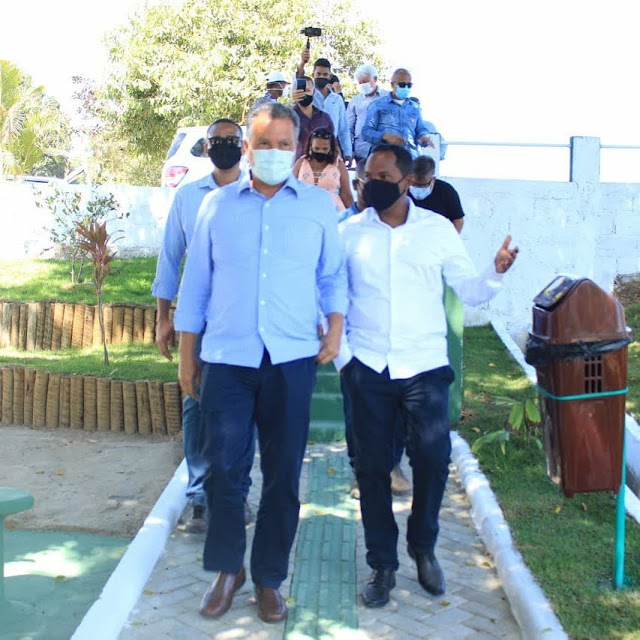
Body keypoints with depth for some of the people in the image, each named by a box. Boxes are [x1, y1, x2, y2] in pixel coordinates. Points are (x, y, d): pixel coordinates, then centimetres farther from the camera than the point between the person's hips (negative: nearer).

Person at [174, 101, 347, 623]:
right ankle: (227, 569, 22)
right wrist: (186, 355, 10)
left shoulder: (319, 205, 7)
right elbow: (196, 281, 11)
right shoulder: (217, 206, 8)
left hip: (292, 359, 0)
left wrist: (335, 327, -2)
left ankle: (268, 578, 22)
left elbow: (332, 274, 13)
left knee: (283, 473, 6)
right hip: (226, 357, 0)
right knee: (222, 467, 0)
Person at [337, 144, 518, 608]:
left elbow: (471, 291, 3)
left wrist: (497, 272, -16)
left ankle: (424, 549, 24)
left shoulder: (437, 229, 3)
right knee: (372, 466, 4)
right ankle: (383, 565, 20)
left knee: (433, 459, -3)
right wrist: (340, 355, 1)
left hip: (425, 367, 0)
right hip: (368, 369, 1)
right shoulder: (349, 233, 4)